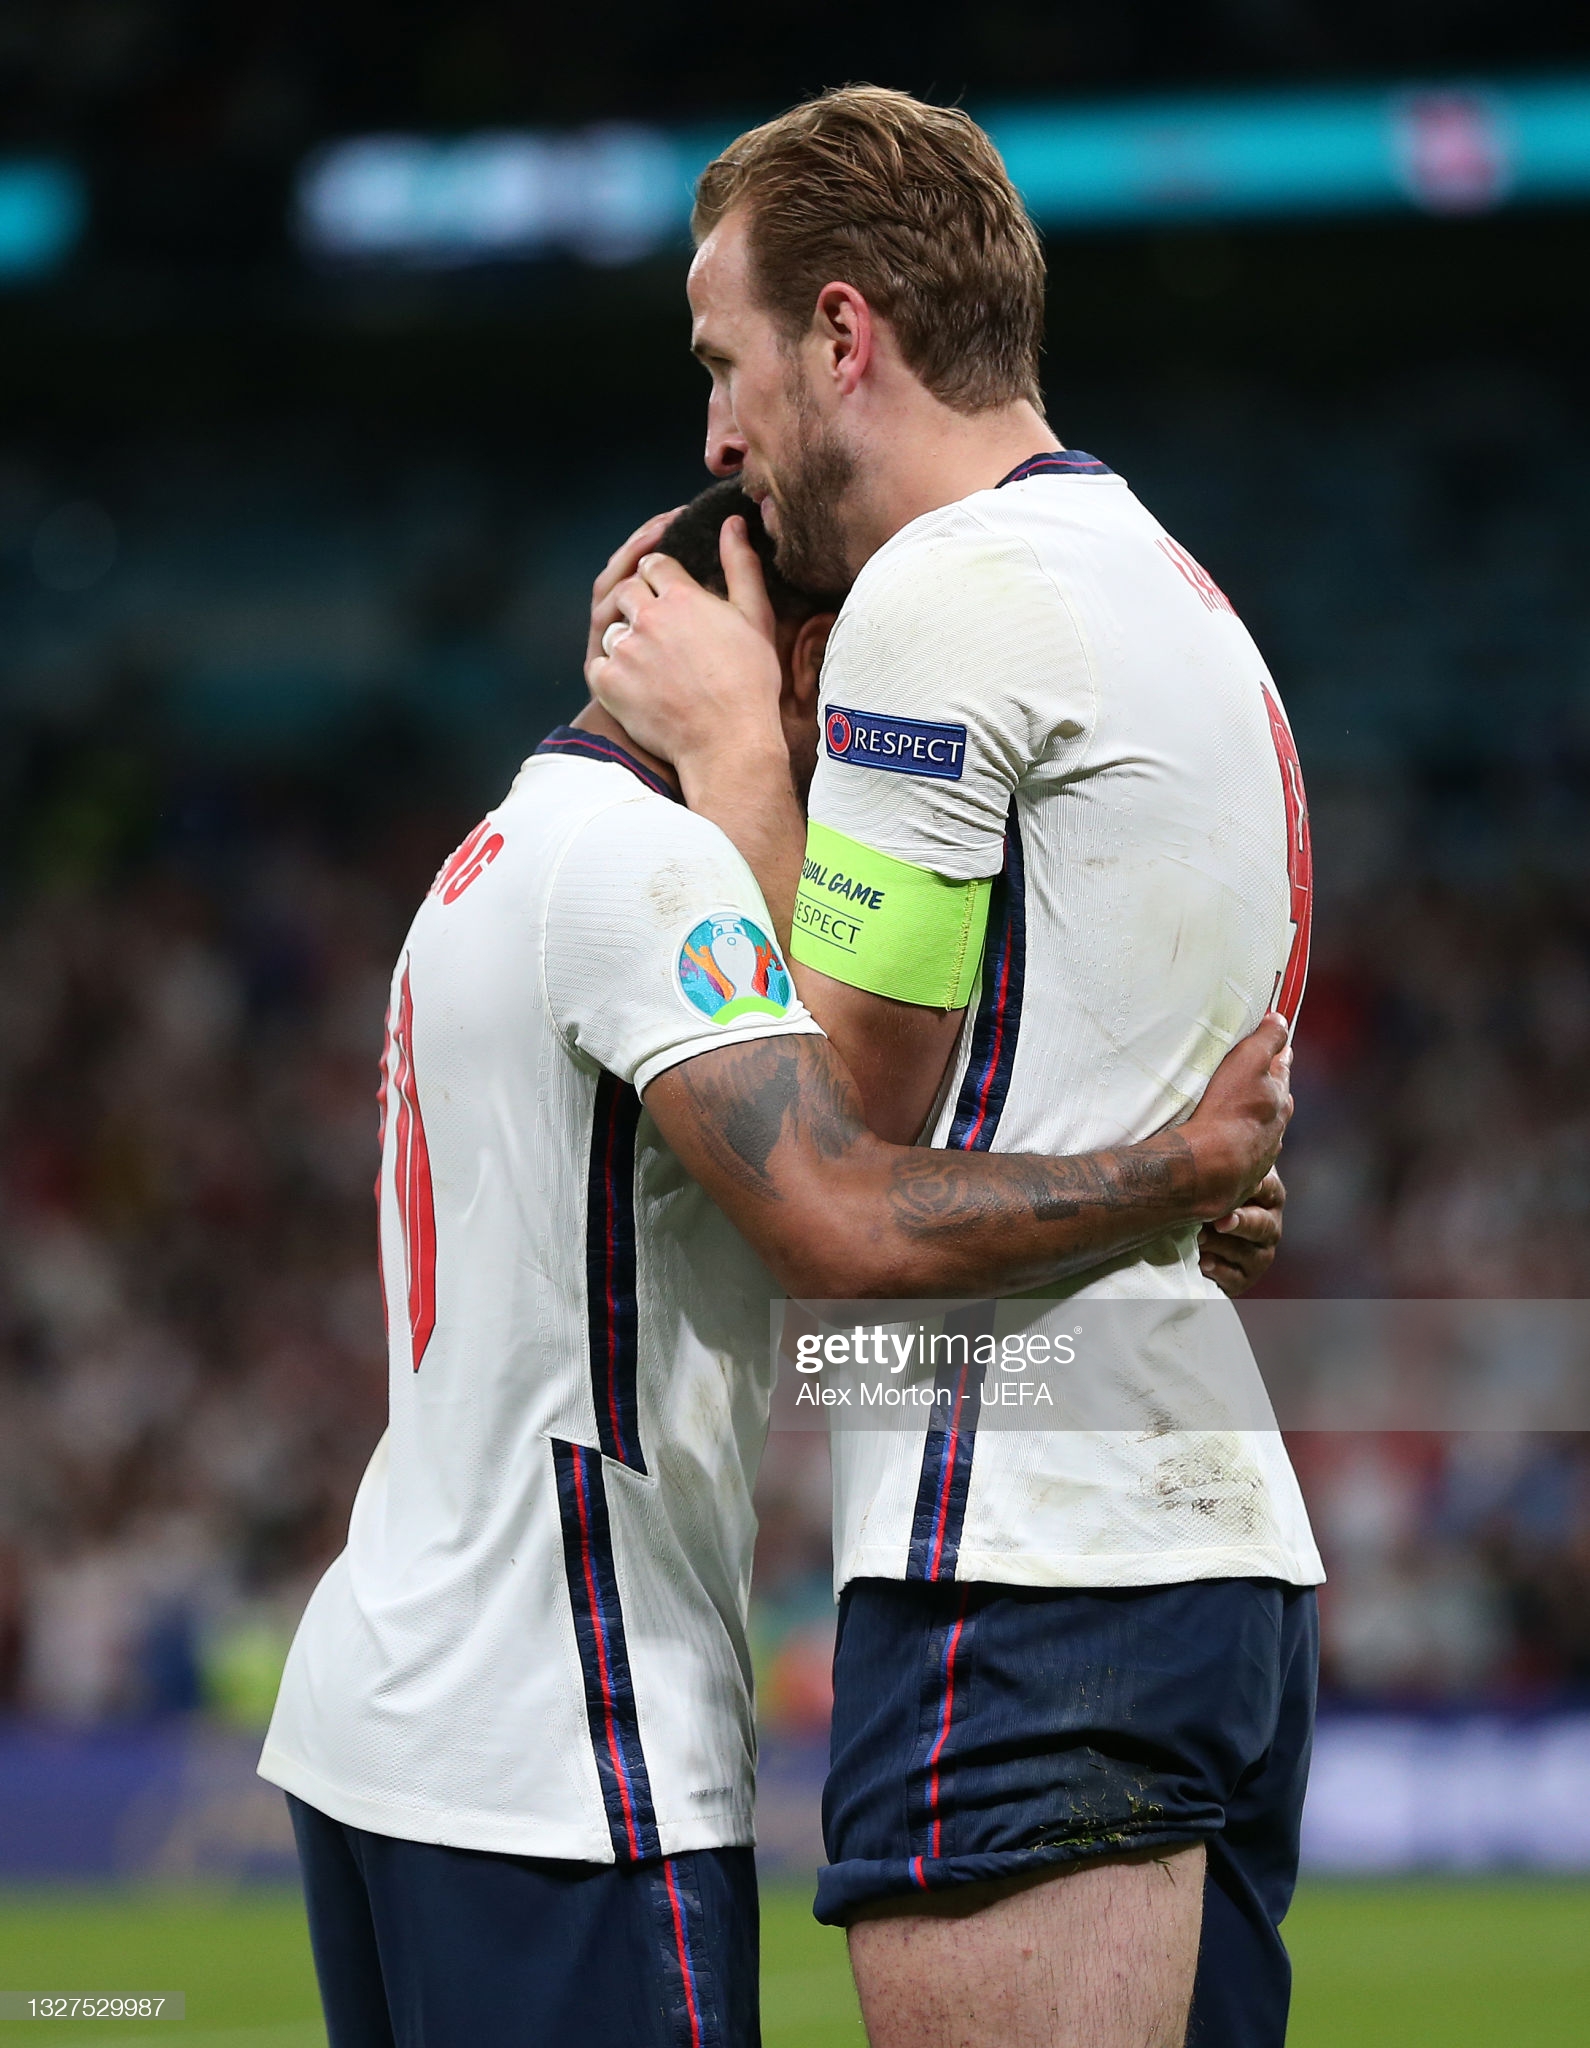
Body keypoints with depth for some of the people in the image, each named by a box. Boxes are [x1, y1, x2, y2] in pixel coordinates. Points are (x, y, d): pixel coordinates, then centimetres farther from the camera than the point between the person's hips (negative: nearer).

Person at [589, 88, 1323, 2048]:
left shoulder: (949, 583, -9)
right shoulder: (1178, 596, 21)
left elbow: (840, 1116, -6)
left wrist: (725, 740, 4)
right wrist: (749, 730, 20)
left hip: (1025, 1561, -10)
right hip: (1225, 1539, 10)